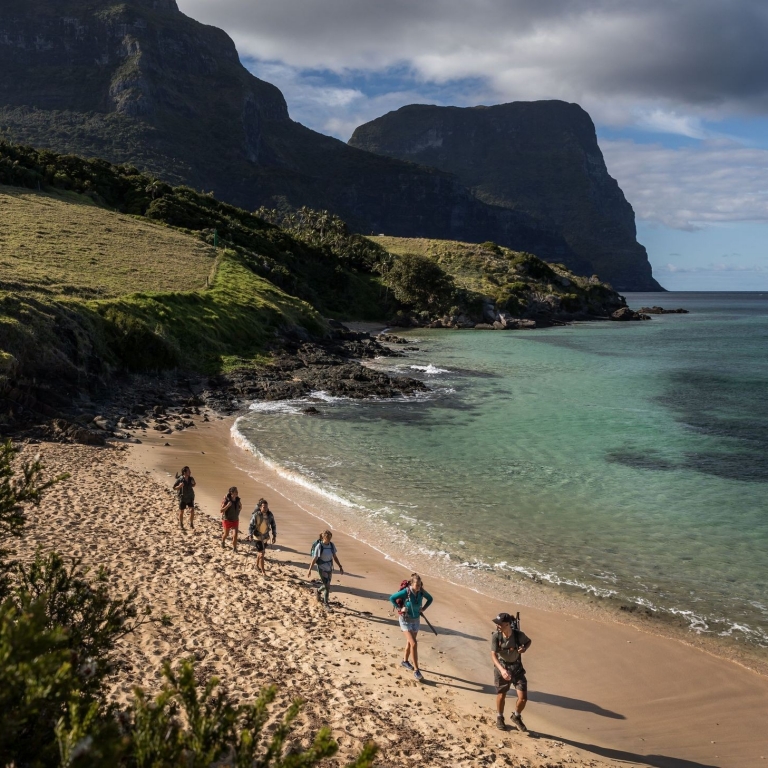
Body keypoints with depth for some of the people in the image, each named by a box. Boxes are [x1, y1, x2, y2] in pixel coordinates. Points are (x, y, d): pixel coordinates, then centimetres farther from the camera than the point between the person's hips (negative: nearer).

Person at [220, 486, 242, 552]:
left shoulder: (237, 500, -7)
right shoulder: (226, 500, -20)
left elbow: (240, 508, 12)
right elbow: (221, 510, -19)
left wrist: (240, 505, -9)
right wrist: (227, 505, -31)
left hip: (235, 520, 2)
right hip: (227, 519, -2)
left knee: (235, 535, -9)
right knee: (226, 534, 17)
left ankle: (234, 548, 4)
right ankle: (223, 542, 49)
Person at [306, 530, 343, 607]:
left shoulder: (332, 545, -4)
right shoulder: (319, 546, -20)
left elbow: (335, 557, 5)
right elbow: (314, 559, -16)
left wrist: (340, 567, 4)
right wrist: (309, 570, -13)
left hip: (329, 568, 6)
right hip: (322, 568, -6)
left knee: (326, 585, 17)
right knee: (327, 587, -8)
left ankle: (318, 591, 50)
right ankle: (326, 604, 13)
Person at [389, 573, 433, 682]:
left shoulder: (422, 591, -12)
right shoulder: (406, 592, -25)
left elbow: (430, 599, 8)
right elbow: (392, 598, -16)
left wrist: (423, 608, -4)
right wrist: (400, 608, -17)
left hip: (416, 620, 5)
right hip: (406, 620, -5)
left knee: (410, 642, 22)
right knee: (414, 644, -15)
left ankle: (405, 661, 47)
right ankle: (416, 670, -8)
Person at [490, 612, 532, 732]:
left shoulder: (518, 635, -20)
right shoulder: (496, 636, -22)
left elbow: (529, 641, 3)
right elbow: (493, 655, -26)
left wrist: (524, 648, -20)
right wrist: (502, 670, -41)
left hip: (517, 668, 1)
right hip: (501, 667, 0)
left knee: (523, 697, -5)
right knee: (501, 695, 11)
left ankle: (516, 717, 25)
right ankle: (499, 718, 39)